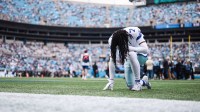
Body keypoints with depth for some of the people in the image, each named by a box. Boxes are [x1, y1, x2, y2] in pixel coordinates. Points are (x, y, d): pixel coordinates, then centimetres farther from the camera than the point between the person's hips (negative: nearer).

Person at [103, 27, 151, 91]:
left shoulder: (134, 32, -32)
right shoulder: (112, 40, -23)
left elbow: (145, 49, -34)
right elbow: (112, 60, -23)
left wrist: (129, 48, -47)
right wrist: (111, 81, -29)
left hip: (141, 56, -3)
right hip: (129, 58, 3)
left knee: (131, 53, -38)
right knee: (130, 86, -7)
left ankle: (138, 82, -24)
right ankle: (144, 81, 28)